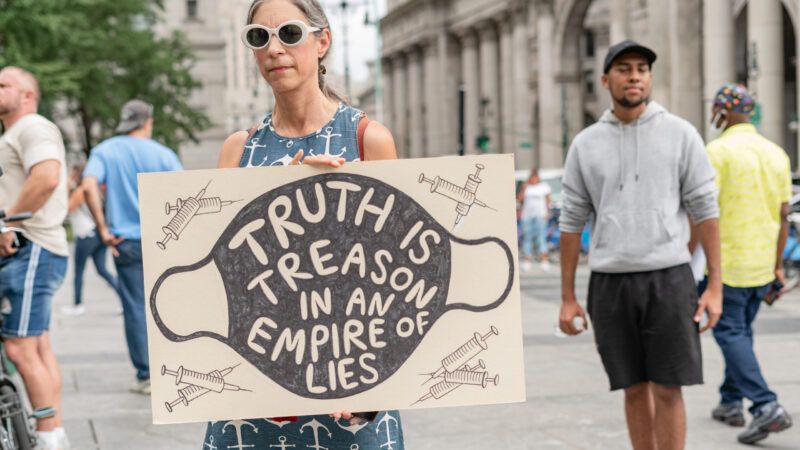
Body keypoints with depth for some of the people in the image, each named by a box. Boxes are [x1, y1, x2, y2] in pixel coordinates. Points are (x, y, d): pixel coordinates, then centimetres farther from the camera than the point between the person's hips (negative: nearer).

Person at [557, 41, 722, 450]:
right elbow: (572, 222, 7)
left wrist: (715, 286, -7)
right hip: (610, 283, 2)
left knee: (667, 389, -4)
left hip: (668, 279, -2)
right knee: (635, 389, 8)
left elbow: (705, 210, -1)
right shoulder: (585, 144, 6)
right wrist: (567, 298, 4)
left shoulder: (680, 134, 0)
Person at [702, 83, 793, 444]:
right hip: (762, 264, 7)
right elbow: (783, 215, 10)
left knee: (730, 332, -3)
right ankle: (731, 402, 26)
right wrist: (778, 265, 16)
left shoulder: (718, 151, -12)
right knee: (742, 330, 19)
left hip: (727, 261, -7)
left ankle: (766, 406, -16)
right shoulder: (776, 153, 8)